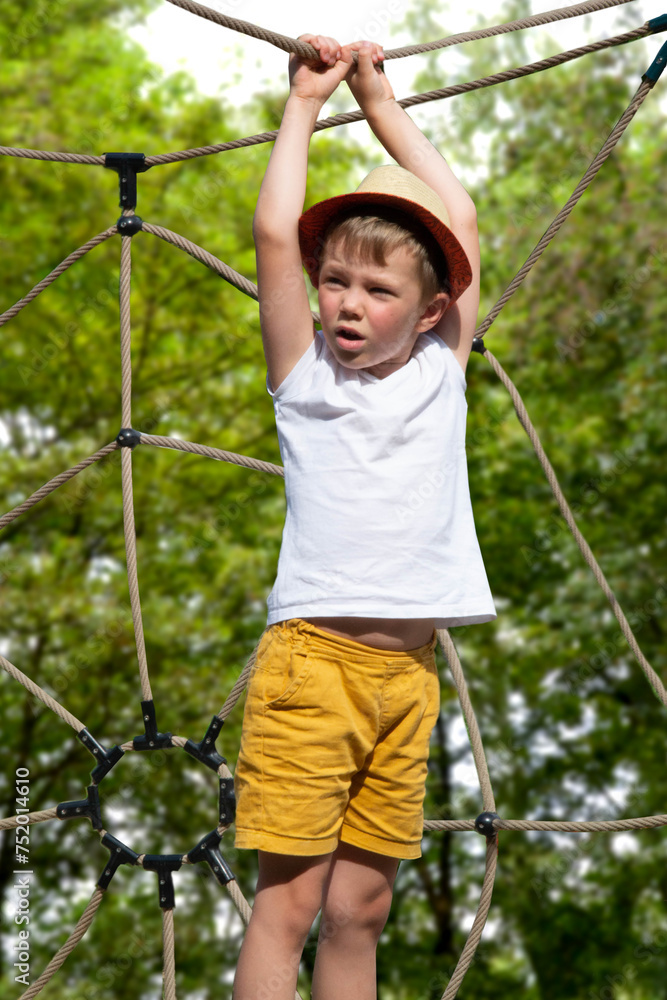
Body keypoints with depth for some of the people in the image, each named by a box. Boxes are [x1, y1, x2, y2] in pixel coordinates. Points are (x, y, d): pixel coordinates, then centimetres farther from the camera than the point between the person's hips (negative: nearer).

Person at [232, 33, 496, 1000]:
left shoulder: (439, 373, 12)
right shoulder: (305, 377, 6)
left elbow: (459, 218, 13)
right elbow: (275, 230, -1)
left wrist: (381, 102, 19)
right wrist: (304, 102, 9)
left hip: (408, 669, 3)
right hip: (313, 656, -3)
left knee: (361, 905, 5)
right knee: (289, 896, -8)